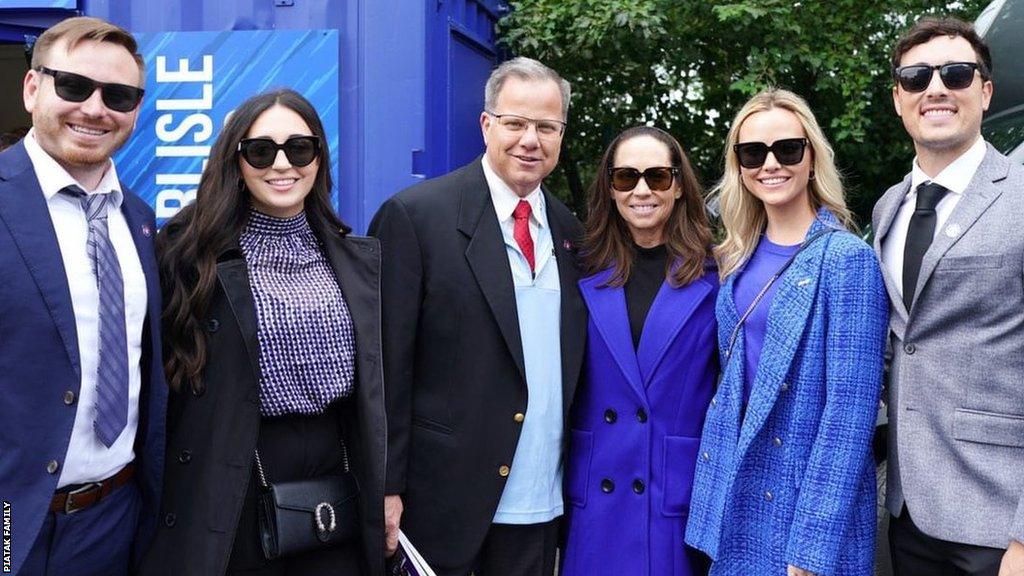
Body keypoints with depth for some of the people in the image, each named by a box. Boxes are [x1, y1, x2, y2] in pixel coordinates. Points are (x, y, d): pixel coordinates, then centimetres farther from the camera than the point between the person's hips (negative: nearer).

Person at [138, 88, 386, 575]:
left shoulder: (359, 260, 5)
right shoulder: (192, 254, -6)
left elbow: (379, 384, 8)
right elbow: (165, 376, -5)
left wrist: (387, 490, 7)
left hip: (338, 477, 4)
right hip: (236, 492, -3)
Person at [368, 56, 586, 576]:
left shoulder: (568, 232, 8)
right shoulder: (415, 215, -10)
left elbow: (570, 364, 12)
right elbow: (389, 367, -11)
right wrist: (387, 488, -12)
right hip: (444, 499, -5)